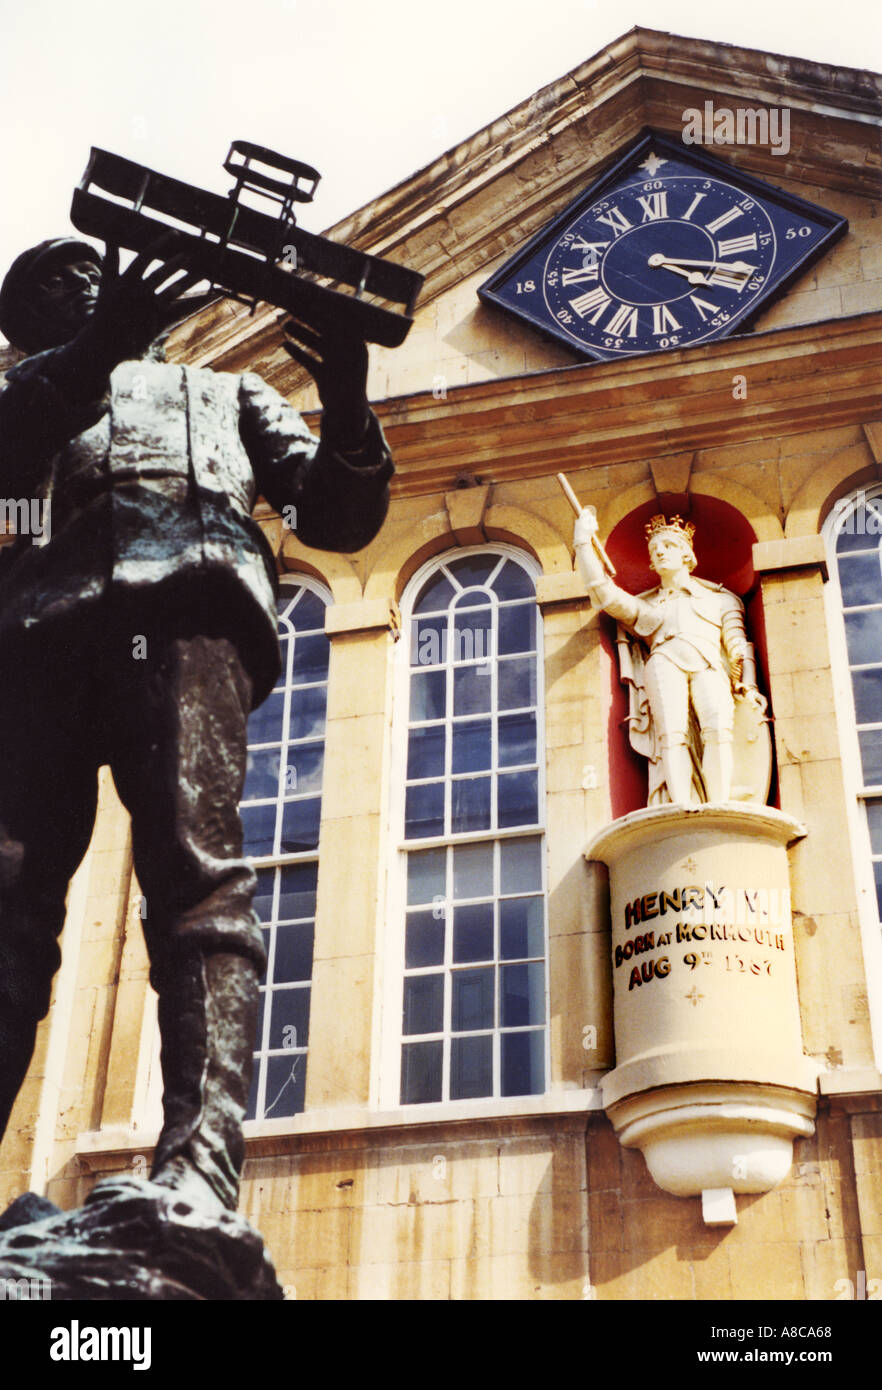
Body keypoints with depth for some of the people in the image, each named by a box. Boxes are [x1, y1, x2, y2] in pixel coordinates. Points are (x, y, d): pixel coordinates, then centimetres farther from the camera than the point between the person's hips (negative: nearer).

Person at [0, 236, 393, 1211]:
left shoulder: (226, 393, 37)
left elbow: (338, 517, 23)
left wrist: (348, 414, 2)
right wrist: (93, 352, -9)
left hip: (183, 603, -1)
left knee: (195, 868, -23)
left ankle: (199, 1173, -36)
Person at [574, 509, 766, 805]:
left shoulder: (721, 598, 31)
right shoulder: (644, 605, 33)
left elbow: (738, 646, 20)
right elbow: (606, 594, 18)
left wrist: (748, 686, 3)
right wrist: (584, 542, 20)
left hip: (710, 665, 0)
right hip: (664, 663, 1)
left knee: (718, 728, -32)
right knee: (672, 733, -29)